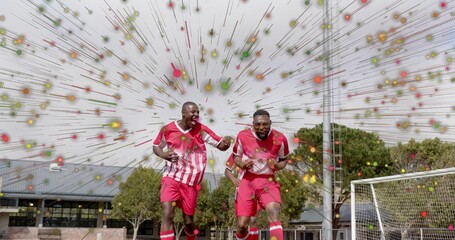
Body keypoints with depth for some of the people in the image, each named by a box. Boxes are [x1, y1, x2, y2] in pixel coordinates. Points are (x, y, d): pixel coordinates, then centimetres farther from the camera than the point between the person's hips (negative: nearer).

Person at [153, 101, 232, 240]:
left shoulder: (201, 130, -6)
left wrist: (226, 143, -29)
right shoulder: (168, 129, -6)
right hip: (171, 177, -1)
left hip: (190, 181, 1)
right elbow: (156, 146, 10)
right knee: (167, 214, -19)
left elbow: (220, 145, -4)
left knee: (188, 220, 10)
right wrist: (164, 155, -12)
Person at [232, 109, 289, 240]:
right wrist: (242, 164, -14)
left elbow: (284, 159, 9)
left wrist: (277, 166, -14)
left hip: (268, 181, 0)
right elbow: (236, 156, 9)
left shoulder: (280, 139, -8)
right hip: (248, 180, 1)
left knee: (274, 212, -27)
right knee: (242, 225, -1)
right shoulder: (243, 136, -8)